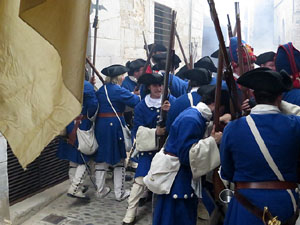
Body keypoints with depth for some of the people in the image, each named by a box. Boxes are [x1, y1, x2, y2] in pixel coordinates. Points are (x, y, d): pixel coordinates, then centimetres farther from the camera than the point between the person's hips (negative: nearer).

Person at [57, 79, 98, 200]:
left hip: (68, 125, 6)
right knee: (83, 159, 3)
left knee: (73, 158, 17)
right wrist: (89, 116, -1)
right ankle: (74, 188, -3)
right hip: (82, 125, -6)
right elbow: (93, 105, -19)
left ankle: (76, 186, 28)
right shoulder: (86, 85, -14)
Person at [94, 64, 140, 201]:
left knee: (101, 158, 14)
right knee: (119, 160, 6)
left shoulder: (100, 90, 9)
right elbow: (136, 102, -17)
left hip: (100, 125, 6)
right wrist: (136, 95, 4)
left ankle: (100, 190, 20)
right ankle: (119, 193, 12)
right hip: (115, 126, -6)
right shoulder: (118, 90, -13)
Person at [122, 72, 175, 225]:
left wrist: (170, 111, -27)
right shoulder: (141, 106, -1)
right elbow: (137, 130, -7)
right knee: (140, 180, -7)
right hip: (148, 148, -1)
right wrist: (154, 132, -21)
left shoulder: (171, 100, -1)